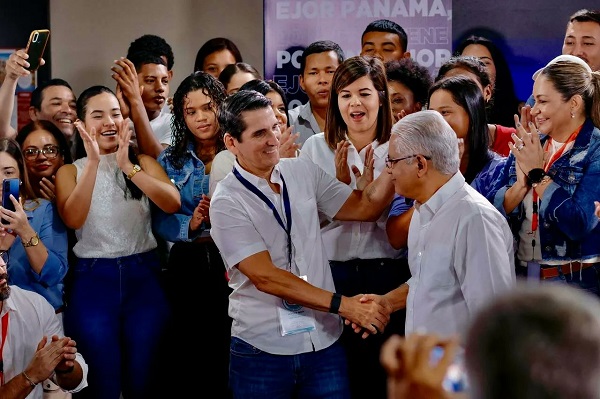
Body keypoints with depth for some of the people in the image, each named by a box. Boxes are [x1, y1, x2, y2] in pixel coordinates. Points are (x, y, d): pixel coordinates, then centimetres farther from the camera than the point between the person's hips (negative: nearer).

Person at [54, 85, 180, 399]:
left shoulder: (143, 162, 6)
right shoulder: (69, 171, 4)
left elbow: (172, 204, -12)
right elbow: (73, 219, -15)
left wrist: (128, 166, -21)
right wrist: (94, 162, -21)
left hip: (143, 275, 1)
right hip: (93, 279, -1)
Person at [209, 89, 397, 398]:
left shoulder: (303, 172, 6)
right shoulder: (226, 202, -11)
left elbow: (364, 207, 10)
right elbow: (265, 277, -18)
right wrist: (344, 305, -22)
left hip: (325, 342, 4)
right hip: (262, 350, -4)